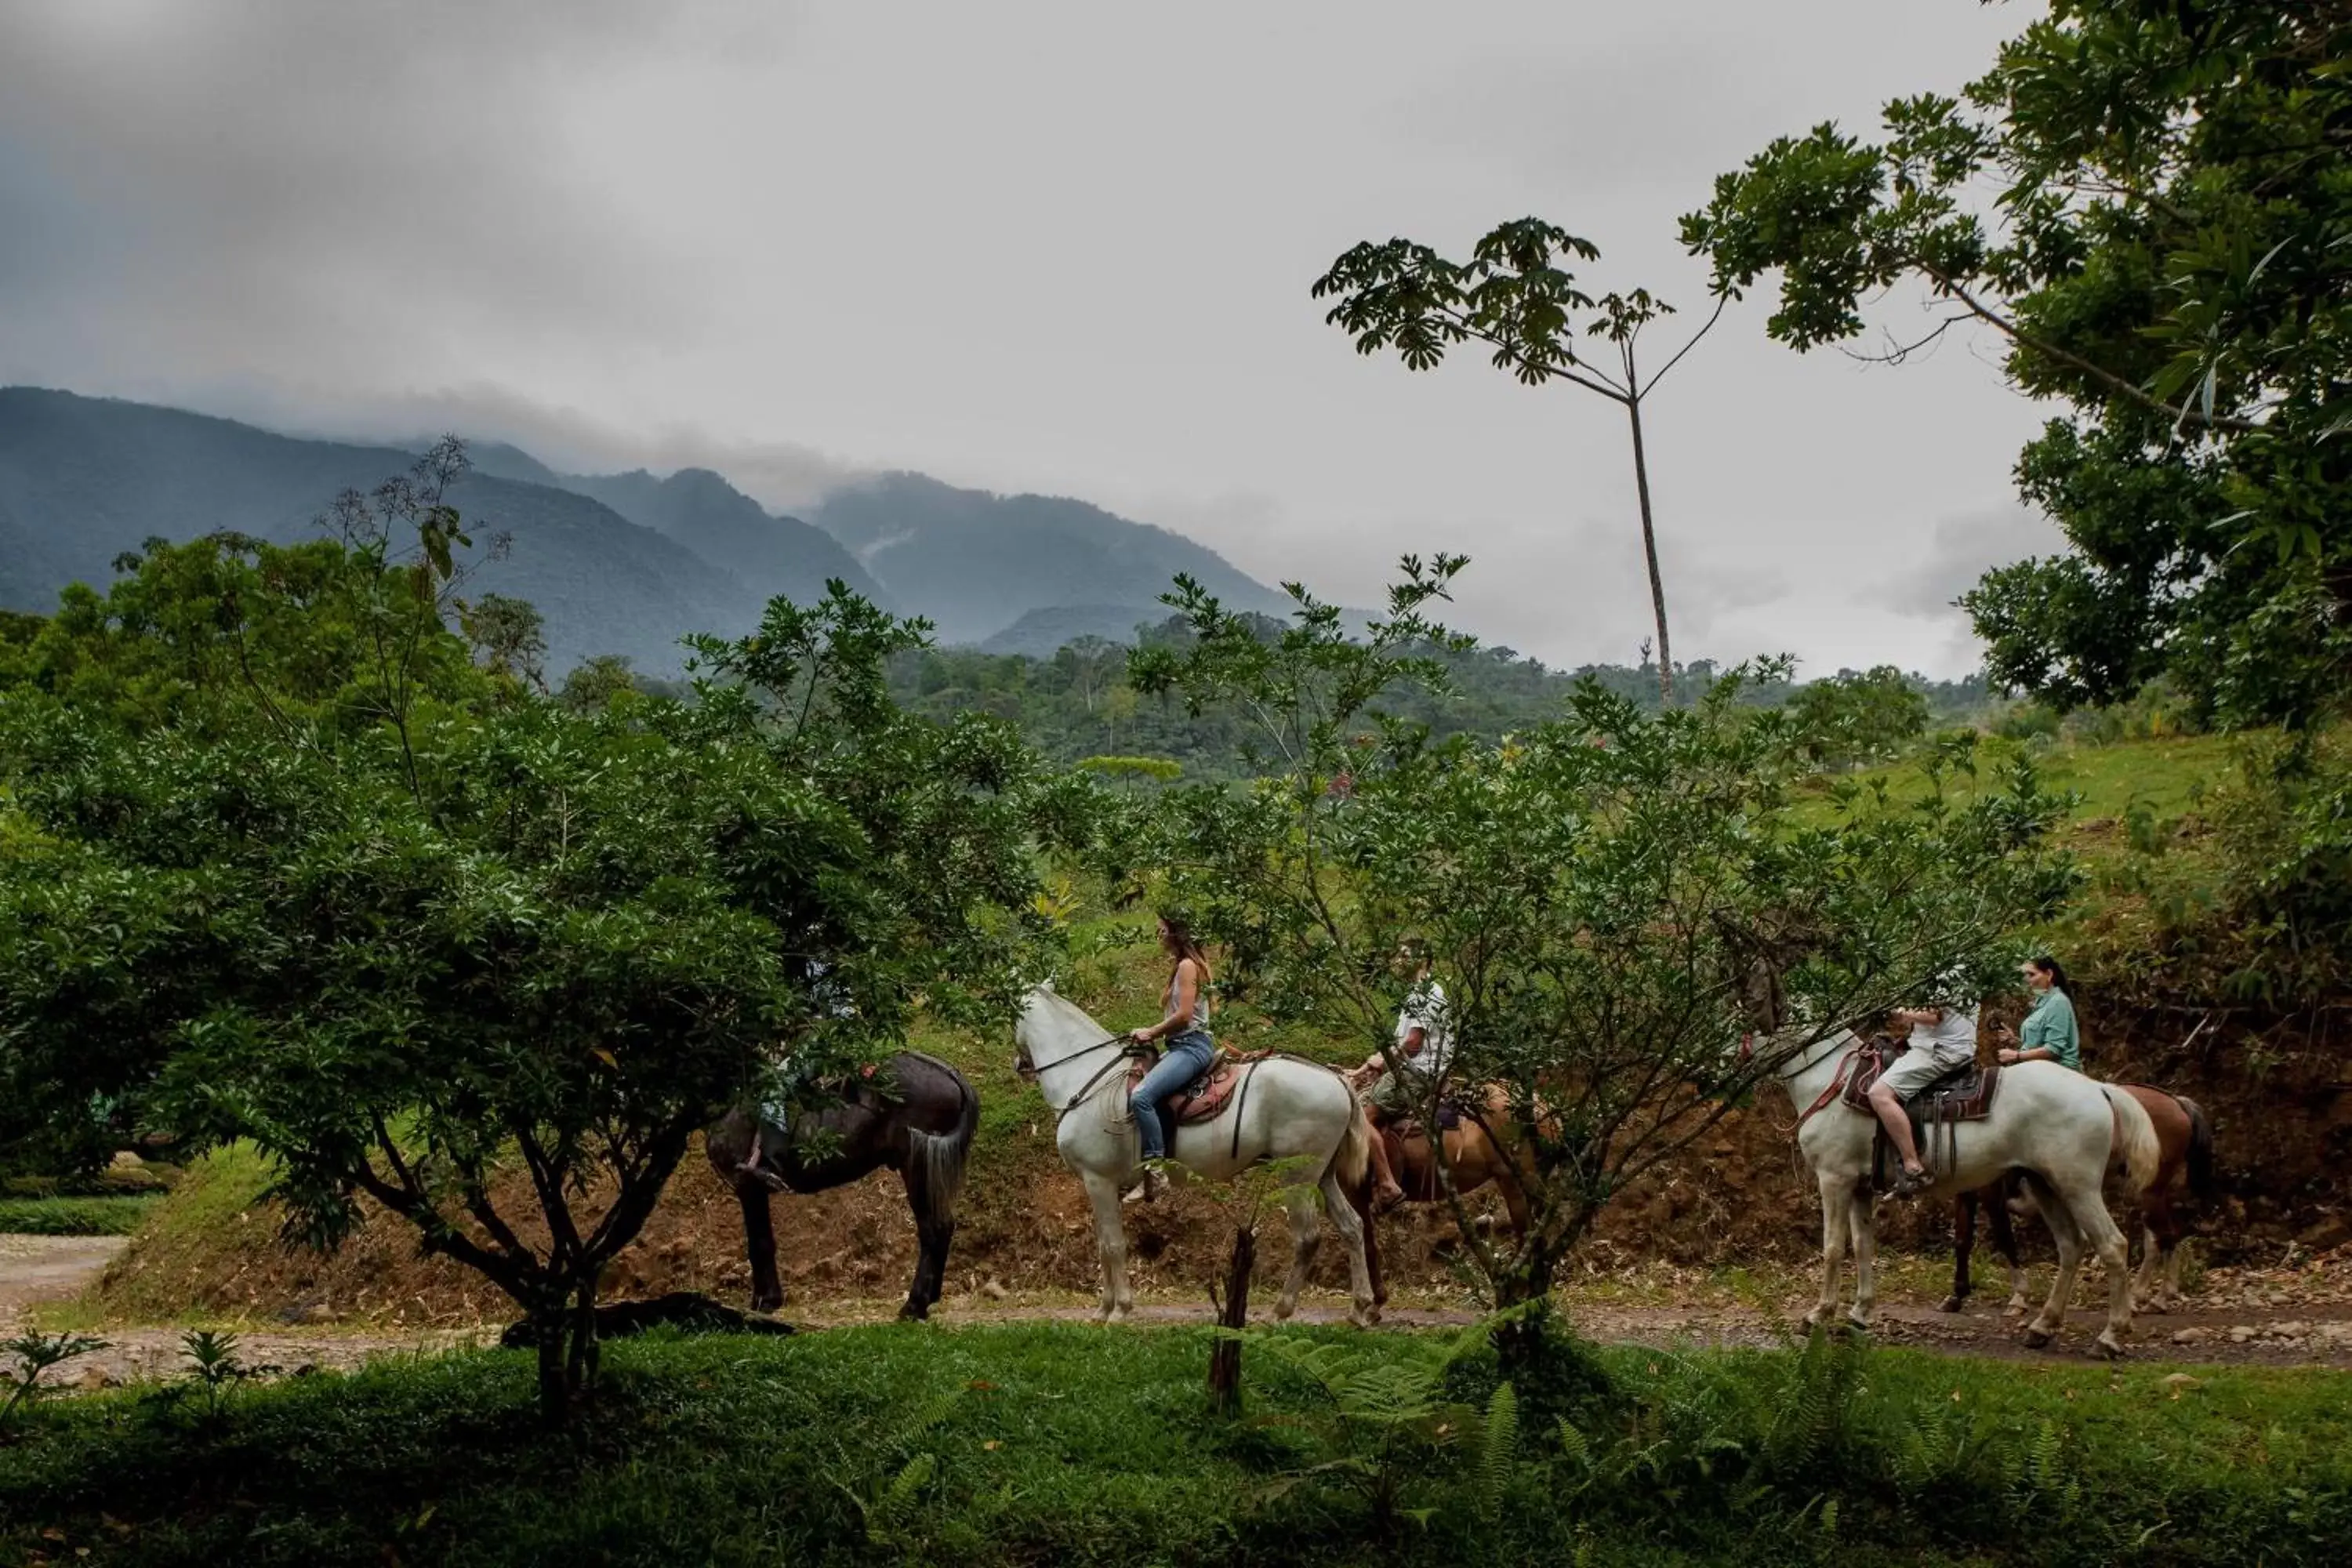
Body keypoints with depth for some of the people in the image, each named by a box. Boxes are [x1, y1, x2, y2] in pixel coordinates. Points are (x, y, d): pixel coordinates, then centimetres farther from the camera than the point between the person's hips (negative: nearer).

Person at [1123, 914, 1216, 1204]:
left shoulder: (1187, 965, -11)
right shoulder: (1183, 966, 19)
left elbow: (1184, 1015, -19)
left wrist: (1151, 1032, -8)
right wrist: (1151, 1032, 11)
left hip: (1192, 1046, -11)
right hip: (1181, 1046, 11)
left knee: (1141, 1095, -28)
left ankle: (1155, 1169, -28)